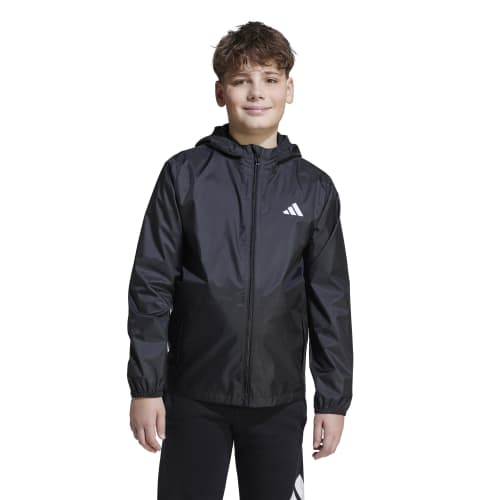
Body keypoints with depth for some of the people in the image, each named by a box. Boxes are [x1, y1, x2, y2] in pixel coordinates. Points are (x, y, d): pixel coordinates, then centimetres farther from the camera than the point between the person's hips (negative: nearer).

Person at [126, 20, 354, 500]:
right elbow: (151, 285, -2)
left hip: (279, 401, 1)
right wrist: (145, 386, -5)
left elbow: (330, 300, 5)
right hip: (193, 396, -1)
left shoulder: (314, 188, 3)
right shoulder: (184, 174, -2)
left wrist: (334, 400, 4)